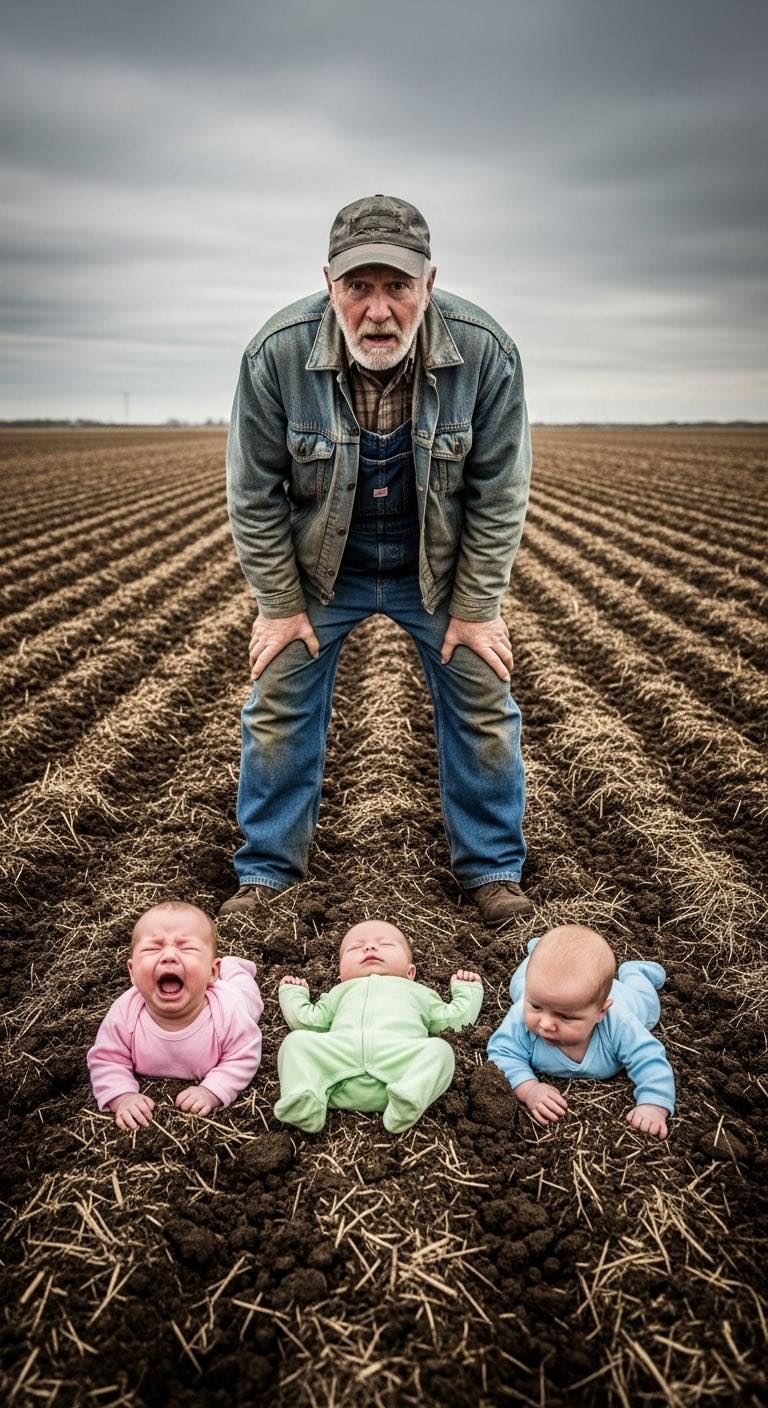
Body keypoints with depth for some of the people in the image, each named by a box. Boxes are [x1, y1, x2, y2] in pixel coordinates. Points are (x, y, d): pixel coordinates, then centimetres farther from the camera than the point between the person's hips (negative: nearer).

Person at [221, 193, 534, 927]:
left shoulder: (485, 351, -23)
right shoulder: (276, 353, -24)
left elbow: (498, 494, -12)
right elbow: (253, 493, -12)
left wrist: (475, 609, -10)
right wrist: (281, 605, -8)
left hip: (440, 567, 0)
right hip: (317, 565, 0)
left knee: (483, 707, 3)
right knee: (278, 711, 3)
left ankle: (491, 867, 23)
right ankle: (266, 870, 22)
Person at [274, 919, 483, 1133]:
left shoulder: (416, 991, 42)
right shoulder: (341, 992, 43)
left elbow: (453, 1019, 35)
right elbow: (307, 1021, 34)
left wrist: (467, 988, 43)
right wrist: (293, 993, 44)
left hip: (401, 1056, 0)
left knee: (439, 1049, -27)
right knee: (296, 1041, -20)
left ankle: (409, 1098, -49)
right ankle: (302, 1101, -40)